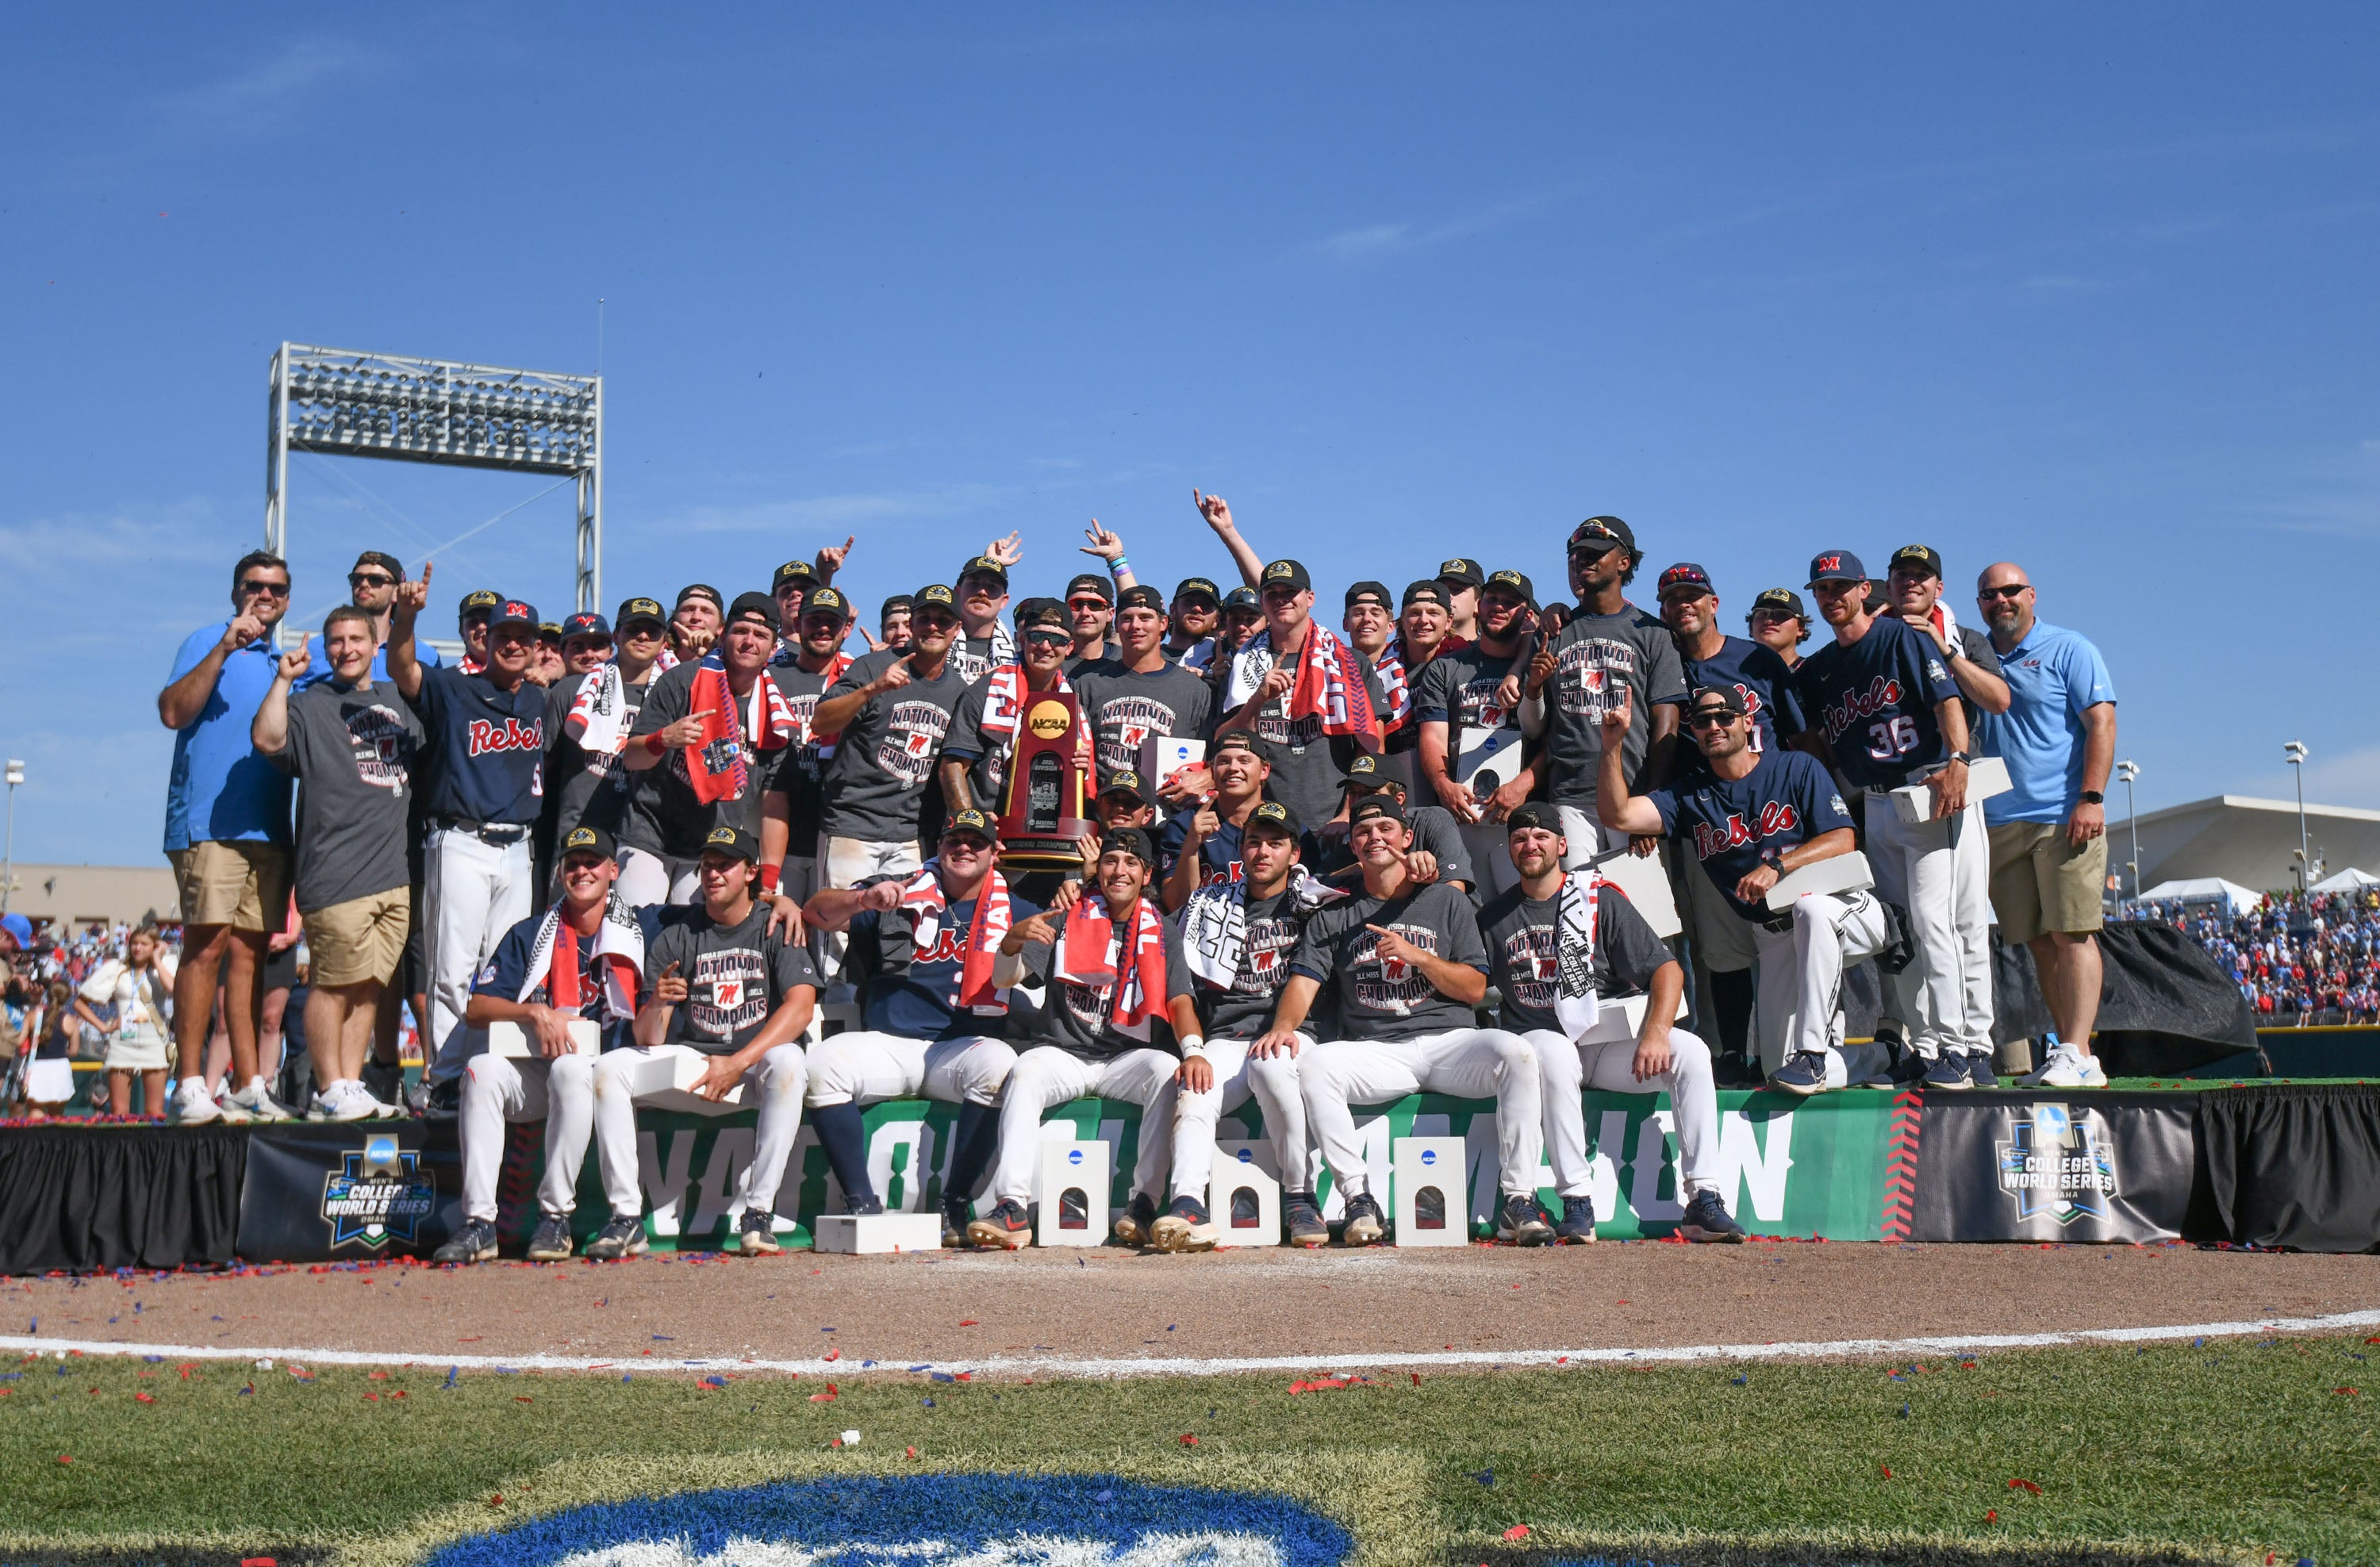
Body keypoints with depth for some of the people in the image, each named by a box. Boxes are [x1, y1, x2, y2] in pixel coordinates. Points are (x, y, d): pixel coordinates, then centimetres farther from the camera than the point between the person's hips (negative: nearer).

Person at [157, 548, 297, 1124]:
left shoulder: (286, 662, 21)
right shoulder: (206, 641, 4)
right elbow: (172, 712, -11)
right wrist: (224, 649, -17)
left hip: (269, 828, 6)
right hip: (209, 822, -6)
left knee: (248, 953, 5)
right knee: (208, 944, -12)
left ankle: (250, 1087, 5)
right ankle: (190, 1086, -11)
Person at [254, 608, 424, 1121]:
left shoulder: (398, 701, 21)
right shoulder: (309, 704, 5)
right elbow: (267, 740, -14)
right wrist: (282, 681, -15)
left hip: (395, 875, 5)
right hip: (337, 874, -5)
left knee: (369, 986, 6)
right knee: (335, 983, -6)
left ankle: (351, 1084, 12)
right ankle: (330, 1090, 1)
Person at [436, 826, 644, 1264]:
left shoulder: (637, 930, 10)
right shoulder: (530, 934, 13)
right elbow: (477, 1009, 5)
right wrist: (534, 1013, -13)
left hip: (607, 1075, -3)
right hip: (534, 1074, 3)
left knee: (570, 1068, -37)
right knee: (483, 1068, -28)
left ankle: (555, 1217, -29)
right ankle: (478, 1223, -30)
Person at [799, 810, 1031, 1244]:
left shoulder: (1011, 911, 15)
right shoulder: (902, 895, 13)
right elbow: (816, 914, 4)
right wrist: (864, 899, -16)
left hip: (961, 1048, -1)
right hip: (886, 1045, 1)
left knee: (998, 1062, -34)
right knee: (824, 1061, -28)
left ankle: (955, 1206, -23)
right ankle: (862, 1204, -21)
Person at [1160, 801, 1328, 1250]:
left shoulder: (1315, 902, 16)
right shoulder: (1211, 904, 18)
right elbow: (1184, 986, 10)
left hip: (1291, 1032, -2)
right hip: (1225, 1036, 2)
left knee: (1271, 1064, -35)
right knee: (1193, 1097, -28)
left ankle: (1300, 1197, -26)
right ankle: (1188, 1205, -44)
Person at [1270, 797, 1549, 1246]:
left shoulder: (1446, 901, 15)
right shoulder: (1333, 917, 18)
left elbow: (1475, 989, 8)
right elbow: (1303, 982, 4)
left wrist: (1417, 956, -8)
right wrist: (1284, 1025, -18)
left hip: (1449, 1041, 0)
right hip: (1374, 1053, 1)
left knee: (1516, 1052, -30)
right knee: (1310, 1065, -30)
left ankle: (1518, 1202, -25)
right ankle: (1360, 1200, -23)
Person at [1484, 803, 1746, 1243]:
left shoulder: (1600, 900, 5)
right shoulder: (1494, 917, 12)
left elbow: (1667, 969, -2)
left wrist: (1655, 1032, -20)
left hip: (1607, 1045, 1)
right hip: (1535, 1040, -1)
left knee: (1691, 1052, -24)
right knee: (1555, 1053, -37)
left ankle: (1703, 1201, -26)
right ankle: (1577, 1203, -36)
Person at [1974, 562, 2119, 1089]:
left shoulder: (2068, 650, 3)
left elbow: (2101, 723, -6)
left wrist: (2090, 798, -15)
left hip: (2063, 818, -5)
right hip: (1999, 823, 5)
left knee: (2071, 932, -10)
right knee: (2039, 942, 5)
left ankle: (2077, 1056, -14)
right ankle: (2070, 1050, 9)